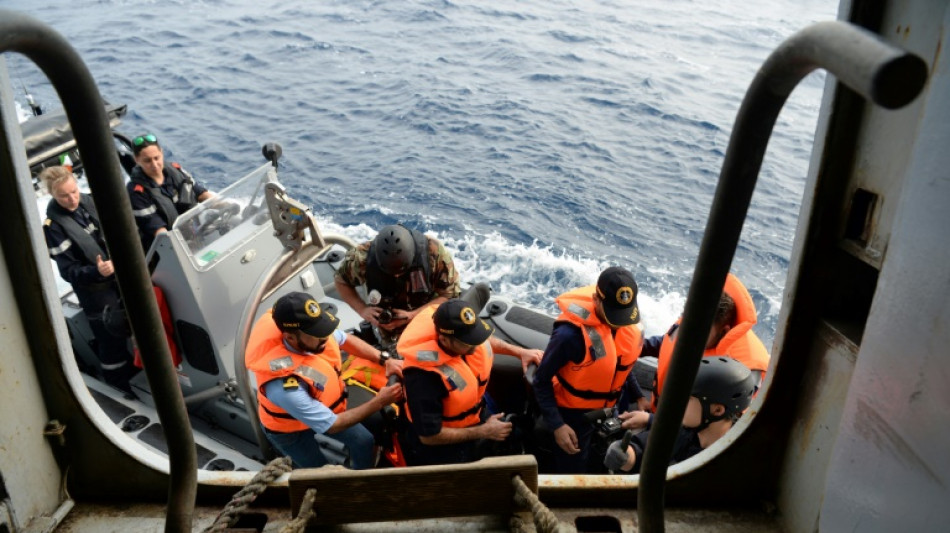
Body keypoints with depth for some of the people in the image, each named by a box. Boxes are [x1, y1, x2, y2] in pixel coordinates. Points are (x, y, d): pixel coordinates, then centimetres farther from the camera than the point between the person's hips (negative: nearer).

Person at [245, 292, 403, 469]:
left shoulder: (311, 328, -29)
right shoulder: (285, 387, -45)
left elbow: (346, 340, -5)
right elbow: (331, 425, -31)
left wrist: (384, 360, -17)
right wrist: (379, 402, -28)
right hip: (290, 430, -6)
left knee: (364, 442, 12)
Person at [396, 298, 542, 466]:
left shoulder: (465, 329, -19)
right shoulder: (424, 375, -39)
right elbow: (429, 436, -30)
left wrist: (520, 352, 0)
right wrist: (484, 432, -22)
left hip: (478, 418, 7)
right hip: (442, 447, -7)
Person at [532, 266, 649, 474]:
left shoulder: (630, 321, -12)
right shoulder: (571, 333, -33)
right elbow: (542, 381, -21)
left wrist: (638, 396, 3)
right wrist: (557, 425, -25)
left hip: (610, 410, 6)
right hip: (574, 415, -6)